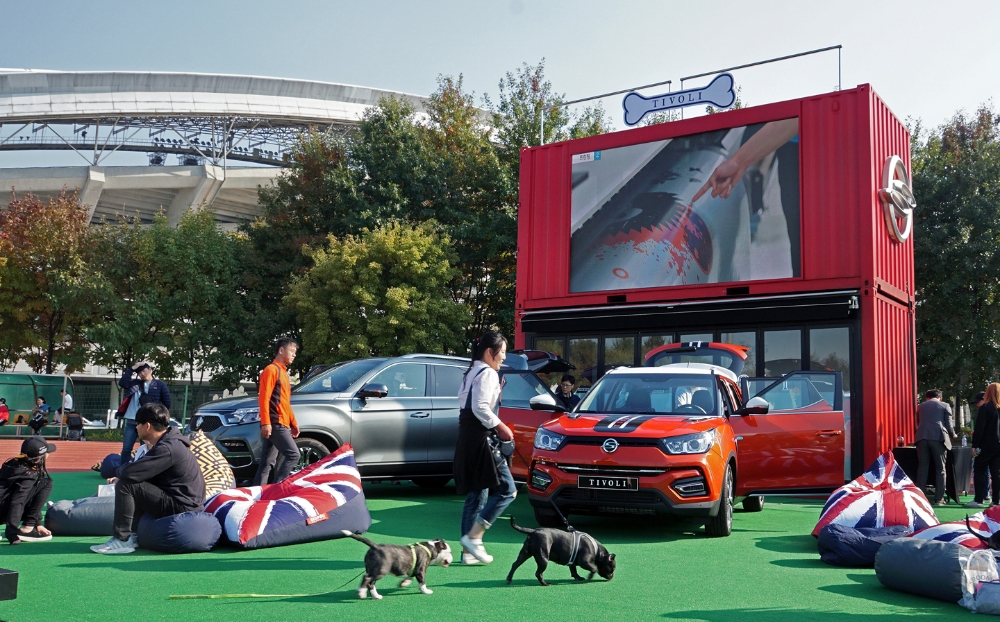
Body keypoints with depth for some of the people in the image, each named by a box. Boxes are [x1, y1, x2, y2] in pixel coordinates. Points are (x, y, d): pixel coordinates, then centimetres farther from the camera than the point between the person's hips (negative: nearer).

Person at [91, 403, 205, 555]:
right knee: (137, 486, 23)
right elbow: (143, 473, 19)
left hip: (181, 508, -10)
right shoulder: (170, 442, 11)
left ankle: (122, 540, -8)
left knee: (125, 485, -12)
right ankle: (132, 535, 18)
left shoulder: (167, 449, -20)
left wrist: (120, 470, -1)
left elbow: (129, 473, -24)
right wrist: (121, 476, 3)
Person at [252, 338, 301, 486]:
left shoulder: (283, 372, 22)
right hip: (275, 424, -9)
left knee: (267, 463, 6)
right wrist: (265, 423, -22)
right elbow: (263, 398, -15)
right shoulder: (271, 370, -7)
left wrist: (293, 423, 23)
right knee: (293, 455, -13)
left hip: (281, 424, 9)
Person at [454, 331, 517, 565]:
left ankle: (469, 551, 15)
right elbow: (480, 407, -21)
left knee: (476, 495, 13)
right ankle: (473, 536, -7)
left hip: (467, 438, 10)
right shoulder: (487, 373, -11)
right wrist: (500, 427, -13)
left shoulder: (471, 373, 18)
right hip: (481, 438, -10)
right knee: (506, 490, -5)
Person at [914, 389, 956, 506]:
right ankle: (939, 499, 2)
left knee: (922, 468, 6)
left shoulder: (921, 406, 23)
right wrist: (953, 435, 27)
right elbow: (948, 425, 7)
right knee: (940, 469, 4)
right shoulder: (945, 406, 12)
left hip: (922, 438, 3)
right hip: (938, 438, -3)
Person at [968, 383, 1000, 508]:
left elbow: (979, 428, -14)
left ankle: (978, 500, -2)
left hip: (986, 446, -5)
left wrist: (975, 445, -11)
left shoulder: (985, 408, -10)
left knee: (979, 471, 2)